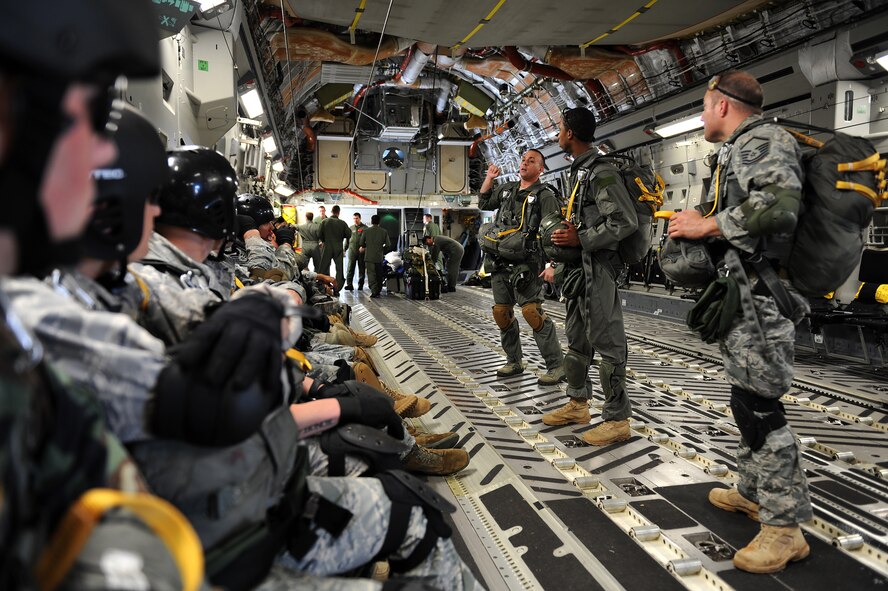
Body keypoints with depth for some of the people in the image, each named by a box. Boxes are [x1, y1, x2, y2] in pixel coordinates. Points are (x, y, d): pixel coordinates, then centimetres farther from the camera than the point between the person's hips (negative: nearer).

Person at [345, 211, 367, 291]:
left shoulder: (365, 228, 1)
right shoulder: (351, 228, 13)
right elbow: (347, 239, 18)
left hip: (361, 251, -2)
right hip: (352, 251, 2)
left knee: (362, 268, 4)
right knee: (350, 268, -4)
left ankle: (360, 285, 11)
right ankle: (349, 284, -4)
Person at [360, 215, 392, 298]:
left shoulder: (366, 231, -3)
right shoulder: (384, 231, 0)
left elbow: (361, 243, 4)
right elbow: (388, 245, -1)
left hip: (369, 257, -2)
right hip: (380, 257, 2)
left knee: (371, 274, -3)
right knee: (379, 275, 14)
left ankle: (374, 291, -15)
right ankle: (378, 291, 19)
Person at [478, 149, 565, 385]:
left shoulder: (545, 195, -4)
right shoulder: (506, 189, 16)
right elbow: (483, 203, 31)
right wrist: (489, 178, 18)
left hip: (526, 264, -7)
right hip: (501, 263, 7)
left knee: (532, 311, -17)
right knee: (501, 313, 9)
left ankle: (557, 366, -10)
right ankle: (514, 362, 24)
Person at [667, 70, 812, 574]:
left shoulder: (764, 141, -9)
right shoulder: (739, 151, 23)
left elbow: (780, 202, -27)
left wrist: (708, 225, -20)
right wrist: (697, 225, 12)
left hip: (760, 294, -11)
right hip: (742, 292, 11)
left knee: (758, 405, -10)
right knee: (748, 398, 16)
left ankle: (786, 526, -1)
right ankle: (754, 492, 29)